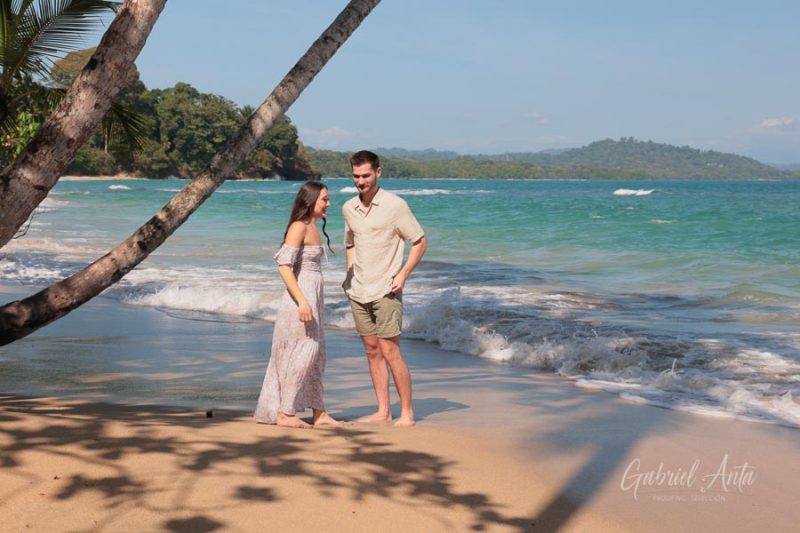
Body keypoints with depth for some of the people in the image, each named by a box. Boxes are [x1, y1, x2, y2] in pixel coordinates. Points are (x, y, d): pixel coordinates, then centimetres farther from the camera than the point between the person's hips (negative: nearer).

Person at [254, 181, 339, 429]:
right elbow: (284, 267, -21)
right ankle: (285, 414, 3)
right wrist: (302, 302, -26)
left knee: (316, 354, 13)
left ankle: (319, 413, 20)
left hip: (312, 296, 10)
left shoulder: (313, 227, 13)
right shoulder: (298, 227, -14)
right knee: (302, 353, -5)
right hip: (301, 296, -10)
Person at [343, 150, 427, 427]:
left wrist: (403, 274, -11)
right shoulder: (349, 208, 8)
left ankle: (407, 413, 0)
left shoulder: (395, 205, -9)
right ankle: (383, 411, 15)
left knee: (390, 351, -9)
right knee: (372, 350, 9)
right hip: (358, 291, 6)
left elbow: (420, 241, -4)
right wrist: (349, 275, 13)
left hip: (385, 290, -6)